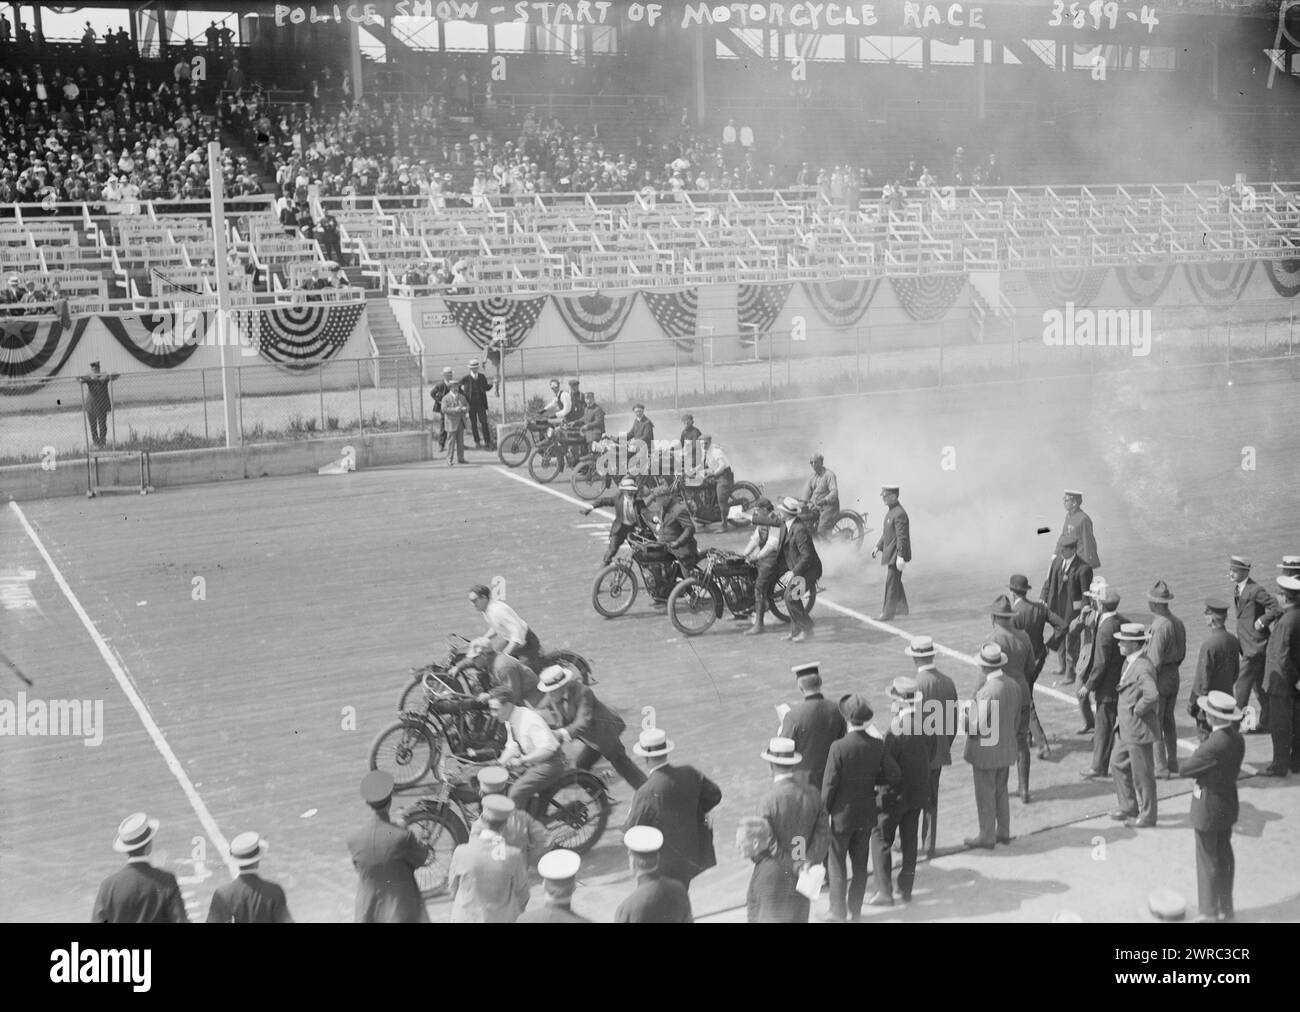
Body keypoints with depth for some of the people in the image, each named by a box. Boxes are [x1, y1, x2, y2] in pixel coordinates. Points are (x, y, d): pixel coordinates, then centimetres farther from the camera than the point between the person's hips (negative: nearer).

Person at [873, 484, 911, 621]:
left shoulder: (899, 514, -20)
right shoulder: (891, 511, 13)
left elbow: (902, 537, -24)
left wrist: (900, 556, -26)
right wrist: (878, 547, 18)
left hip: (896, 555, -10)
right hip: (890, 553, 10)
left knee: (891, 583, -6)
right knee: (896, 582, 20)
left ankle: (888, 613, -1)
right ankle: (902, 608, 33)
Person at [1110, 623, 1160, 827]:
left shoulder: (1143, 667, -24)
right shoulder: (1128, 662, 8)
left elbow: (1152, 695, -39)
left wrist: (1137, 710, -23)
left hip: (1138, 729, -10)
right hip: (1125, 728, 10)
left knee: (1142, 773, 3)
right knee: (1118, 764, 19)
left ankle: (1147, 815, 18)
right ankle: (1129, 807, 32)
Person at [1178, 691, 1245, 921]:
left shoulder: (1214, 744, -28)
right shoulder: (1238, 739, -3)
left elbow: (1186, 769, -21)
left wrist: (1196, 752, -5)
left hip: (1208, 809, -8)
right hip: (1228, 805, 8)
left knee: (1208, 861, 4)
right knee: (1225, 857, 18)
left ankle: (1209, 912, 14)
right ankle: (1225, 908, 30)